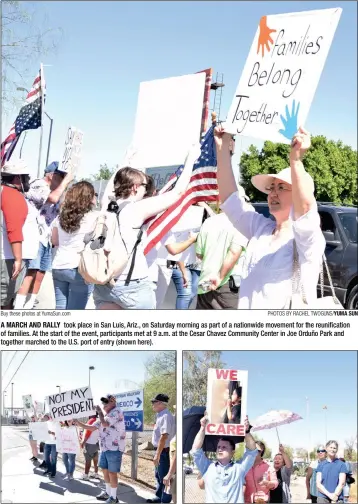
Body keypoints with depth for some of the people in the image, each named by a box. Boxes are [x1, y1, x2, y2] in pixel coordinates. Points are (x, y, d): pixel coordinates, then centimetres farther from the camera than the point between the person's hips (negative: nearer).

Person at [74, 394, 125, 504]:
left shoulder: (117, 411, -12)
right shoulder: (104, 415, 17)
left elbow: (105, 424, -24)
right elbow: (92, 427, 18)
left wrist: (99, 412, -10)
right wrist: (78, 423, 8)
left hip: (114, 448, -9)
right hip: (104, 448, 9)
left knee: (112, 473, -4)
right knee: (105, 470, 16)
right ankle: (108, 493, 31)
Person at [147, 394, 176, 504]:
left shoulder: (166, 416, -21)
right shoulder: (160, 415, 11)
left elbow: (164, 437, -28)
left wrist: (157, 454, -28)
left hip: (164, 451, -10)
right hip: (160, 450, 10)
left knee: (164, 478, -2)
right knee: (158, 476, 22)